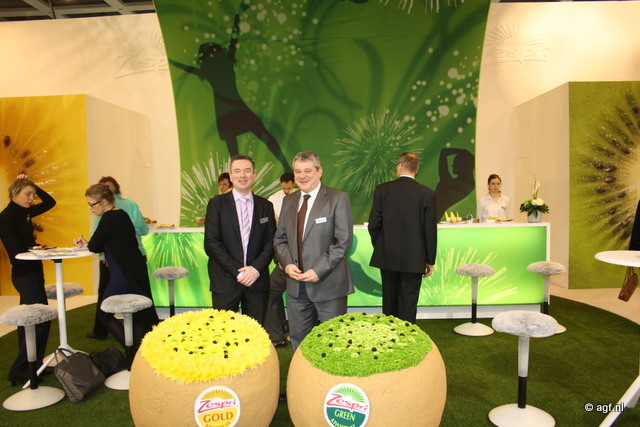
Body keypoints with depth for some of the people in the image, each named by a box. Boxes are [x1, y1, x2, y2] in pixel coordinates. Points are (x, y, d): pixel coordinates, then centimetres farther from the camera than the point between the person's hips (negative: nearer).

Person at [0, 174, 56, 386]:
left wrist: (33, 186, 7)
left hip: (32, 273, 9)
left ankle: (31, 367, 25)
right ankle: (19, 372, 2)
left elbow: (50, 202, 18)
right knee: (41, 322, -8)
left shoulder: (24, 213, 7)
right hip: (25, 275, -9)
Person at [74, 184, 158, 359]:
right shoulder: (122, 215, 10)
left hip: (123, 276, -9)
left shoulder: (109, 218, -17)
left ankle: (133, 351, 3)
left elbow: (95, 247, -13)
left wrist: (88, 244, 9)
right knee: (139, 315, 15)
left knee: (105, 314, 7)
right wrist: (87, 244, 9)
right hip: (137, 271, 9)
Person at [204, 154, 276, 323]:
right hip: (225, 282, -2)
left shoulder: (266, 206, 9)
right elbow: (211, 243, -5)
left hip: (257, 280, 2)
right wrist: (237, 272, -11)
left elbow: (271, 241, 6)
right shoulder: (217, 203, 1)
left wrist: (256, 268, -10)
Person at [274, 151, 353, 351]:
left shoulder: (338, 199, -7)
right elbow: (280, 238, 13)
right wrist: (287, 264, -5)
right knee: (298, 340, 15)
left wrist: (318, 270, -17)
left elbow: (343, 240, -13)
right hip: (296, 284, 5)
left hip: (328, 284, -5)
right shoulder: (288, 201, 10)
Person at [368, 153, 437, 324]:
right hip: (414, 258, -1)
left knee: (389, 300, 16)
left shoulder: (382, 189, -4)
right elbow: (431, 230, -4)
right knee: (408, 304, 6)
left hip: (387, 256, 2)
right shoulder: (427, 193, -5)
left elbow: (373, 224, -3)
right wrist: (430, 261, 6)